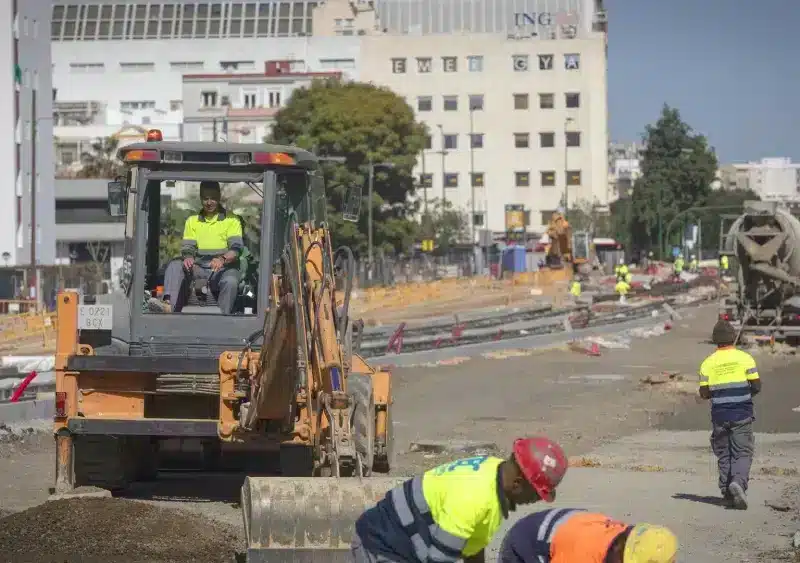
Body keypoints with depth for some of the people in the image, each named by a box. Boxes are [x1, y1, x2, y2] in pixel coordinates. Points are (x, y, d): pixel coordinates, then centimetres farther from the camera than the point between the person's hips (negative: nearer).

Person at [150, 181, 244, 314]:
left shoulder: (231, 220, 9)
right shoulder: (192, 221, 21)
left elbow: (236, 248, -4)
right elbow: (187, 248, 11)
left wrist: (222, 259, -26)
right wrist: (188, 258, -15)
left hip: (223, 268, -3)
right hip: (199, 268, 3)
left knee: (230, 281, -37)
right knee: (175, 266, -24)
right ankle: (169, 304, -46)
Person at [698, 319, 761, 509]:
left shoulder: (708, 363, 0)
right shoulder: (745, 358, -5)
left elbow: (704, 393, 0)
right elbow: (756, 387, -5)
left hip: (719, 414, 2)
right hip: (742, 414, -2)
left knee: (723, 454, 12)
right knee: (743, 453, 0)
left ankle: (727, 492, 12)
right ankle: (739, 481, -24)